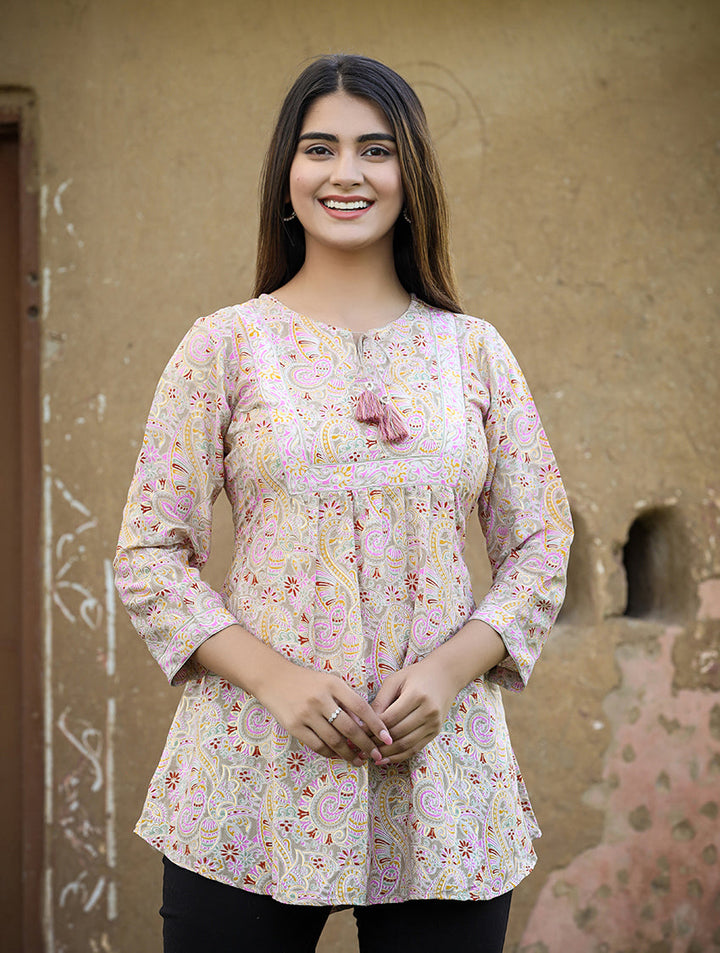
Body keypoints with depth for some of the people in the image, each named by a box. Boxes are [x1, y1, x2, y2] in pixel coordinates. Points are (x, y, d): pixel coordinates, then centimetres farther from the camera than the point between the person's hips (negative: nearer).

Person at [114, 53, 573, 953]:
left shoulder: (474, 350, 7)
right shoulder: (225, 345, 2)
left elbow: (541, 550, 8)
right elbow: (147, 557, 1)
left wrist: (448, 670, -8)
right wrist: (273, 676, -13)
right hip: (254, 778, -1)